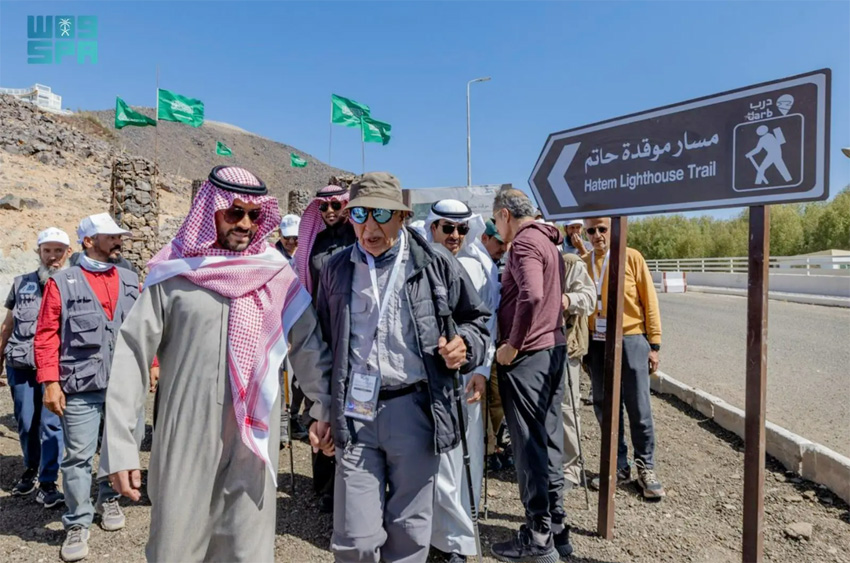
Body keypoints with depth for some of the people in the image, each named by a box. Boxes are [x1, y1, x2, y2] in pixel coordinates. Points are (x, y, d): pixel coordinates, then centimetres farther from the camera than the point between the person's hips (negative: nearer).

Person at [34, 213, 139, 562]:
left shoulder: (130, 281, 10)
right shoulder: (62, 283, -1)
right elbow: (46, 336, -3)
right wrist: (51, 382, -9)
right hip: (81, 386, -3)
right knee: (79, 456, 2)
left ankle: (109, 498, 38)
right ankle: (77, 525, 18)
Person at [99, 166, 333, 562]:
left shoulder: (276, 275, 2)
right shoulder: (174, 275, -3)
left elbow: (310, 348, 6)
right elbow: (131, 358, -4)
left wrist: (334, 408, 0)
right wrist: (119, 446, -8)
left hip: (253, 440, 2)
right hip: (186, 441, -1)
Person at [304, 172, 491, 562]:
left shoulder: (433, 263, 0)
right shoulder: (337, 269, 7)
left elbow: (476, 318, 11)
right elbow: (322, 344, 14)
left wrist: (465, 345, -11)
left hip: (415, 409, -1)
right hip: (355, 412, 2)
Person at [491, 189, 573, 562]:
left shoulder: (524, 243, -12)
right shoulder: (548, 242, 17)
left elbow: (531, 295, -28)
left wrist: (512, 345, -19)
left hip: (527, 354, -9)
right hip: (554, 348, 9)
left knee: (529, 444, -1)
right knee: (548, 438, 14)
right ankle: (556, 528, 24)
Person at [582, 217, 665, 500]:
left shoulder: (632, 258, -3)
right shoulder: (583, 263, 5)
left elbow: (649, 301, -1)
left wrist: (654, 344, -4)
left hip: (630, 340, -3)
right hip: (596, 343, 3)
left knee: (639, 409, 2)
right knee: (605, 408, 10)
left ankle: (646, 469, 18)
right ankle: (619, 466, 24)